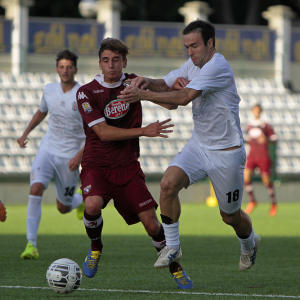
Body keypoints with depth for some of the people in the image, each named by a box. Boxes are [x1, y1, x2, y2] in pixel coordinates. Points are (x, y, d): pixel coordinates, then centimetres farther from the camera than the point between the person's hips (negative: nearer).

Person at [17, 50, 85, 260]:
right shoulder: (49, 90, 3)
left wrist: (80, 155, -20)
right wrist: (26, 134, 14)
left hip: (70, 157, -3)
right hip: (48, 149, 3)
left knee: (63, 208, 8)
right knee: (35, 189, -23)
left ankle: (82, 200, 47)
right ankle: (31, 245, -22)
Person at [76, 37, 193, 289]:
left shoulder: (133, 83, 3)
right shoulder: (86, 93, -9)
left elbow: (169, 102, -1)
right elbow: (103, 132, -18)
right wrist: (144, 131, -23)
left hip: (128, 167, 3)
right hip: (97, 166, -2)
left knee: (151, 223, -6)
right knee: (93, 204, -31)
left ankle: (175, 267, 18)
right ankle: (95, 248, -1)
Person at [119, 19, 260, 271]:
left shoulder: (217, 66, -23)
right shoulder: (193, 64, 5)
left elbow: (184, 97, -31)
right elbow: (165, 85, 9)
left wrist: (143, 95, -32)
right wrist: (148, 82, -15)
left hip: (226, 152, -7)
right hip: (198, 144, 7)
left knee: (230, 216, 8)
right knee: (168, 183, -20)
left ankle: (249, 243, 42)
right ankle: (172, 247, -7)